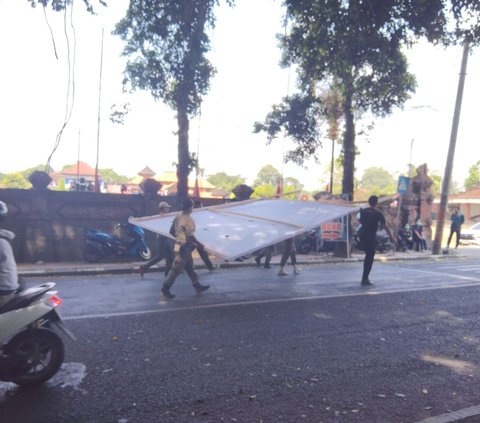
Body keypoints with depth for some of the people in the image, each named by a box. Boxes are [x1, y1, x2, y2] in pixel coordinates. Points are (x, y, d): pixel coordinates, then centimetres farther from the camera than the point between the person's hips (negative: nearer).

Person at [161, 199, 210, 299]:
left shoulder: (178, 217, 8)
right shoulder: (189, 219, -19)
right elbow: (190, 235, -22)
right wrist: (199, 244, -10)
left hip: (179, 245, 10)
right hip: (184, 247, -10)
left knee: (189, 267, 17)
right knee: (176, 269, -3)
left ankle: (197, 286, 27)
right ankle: (165, 289, 3)